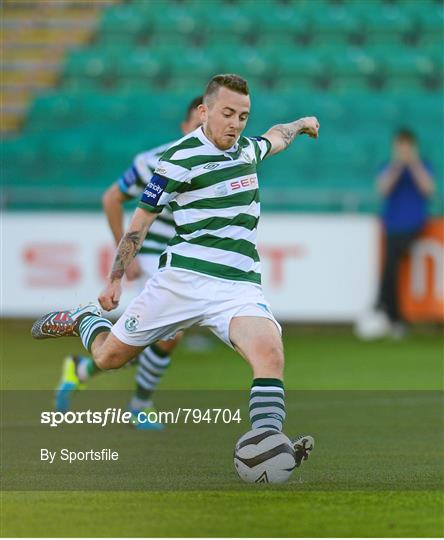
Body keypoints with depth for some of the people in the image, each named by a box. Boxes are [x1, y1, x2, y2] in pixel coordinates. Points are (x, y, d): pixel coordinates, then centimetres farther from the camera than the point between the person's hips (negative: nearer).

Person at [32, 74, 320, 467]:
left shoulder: (247, 149, 12)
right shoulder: (181, 158, -6)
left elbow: (275, 137, 39)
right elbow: (142, 219, 2)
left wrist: (302, 123, 56)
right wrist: (116, 279, 4)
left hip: (240, 285, 3)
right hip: (183, 278, -3)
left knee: (269, 351, -28)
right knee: (107, 357, 9)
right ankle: (83, 320, 44)